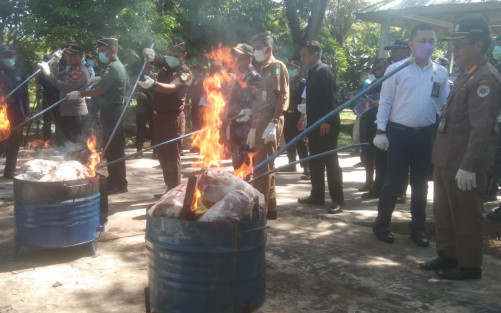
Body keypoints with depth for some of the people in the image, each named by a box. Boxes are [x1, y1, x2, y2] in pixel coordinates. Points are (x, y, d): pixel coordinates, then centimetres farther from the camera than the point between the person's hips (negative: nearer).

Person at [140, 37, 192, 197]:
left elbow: (171, 87, -30)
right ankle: (169, 187, 21)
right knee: (162, 154, 12)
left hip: (173, 118, -8)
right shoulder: (165, 63, 10)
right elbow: (147, 53, 10)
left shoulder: (185, 73, -12)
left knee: (172, 155, -7)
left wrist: (153, 84, -48)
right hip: (159, 116, 8)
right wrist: (149, 53, -16)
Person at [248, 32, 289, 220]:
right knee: (263, 166, 11)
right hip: (260, 123, 9)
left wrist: (273, 123, -22)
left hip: (270, 122, -9)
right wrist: (253, 127, 18)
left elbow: (282, 97, -14)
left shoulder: (277, 67, -4)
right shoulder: (262, 70, 21)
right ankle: (269, 207, 19)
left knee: (262, 166, -9)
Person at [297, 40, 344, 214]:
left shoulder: (324, 71, -11)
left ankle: (337, 200, 0)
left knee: (331, 162, -5)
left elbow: (330, 98, -20)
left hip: (326, 125, -9)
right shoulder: (312, 73, 16)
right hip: (315, 125, 9)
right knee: (315, 162, 14)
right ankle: (317, 195, 24)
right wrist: (307, 120, 17)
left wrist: (326, 121, -24)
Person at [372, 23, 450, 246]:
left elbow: (444, 105, 8)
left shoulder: (440, 73, 5)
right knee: (394, 181, 3)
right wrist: (381, 131, -9)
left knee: (420, 183, 12)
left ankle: (418, 228, 25)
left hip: (425, 135, 3)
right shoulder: (396, 69, -5)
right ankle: (382, 224, 19)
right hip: (399, 133, -3)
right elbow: (385, 102, -5)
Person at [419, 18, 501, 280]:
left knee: (466, 216, 3)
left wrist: (468, 166, -25)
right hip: (447, 160, 10)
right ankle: (447, 256, 33)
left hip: (464, 165, -10)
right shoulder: (467, 75, 14)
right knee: (443, 211, 18)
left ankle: (469, 266, 17)